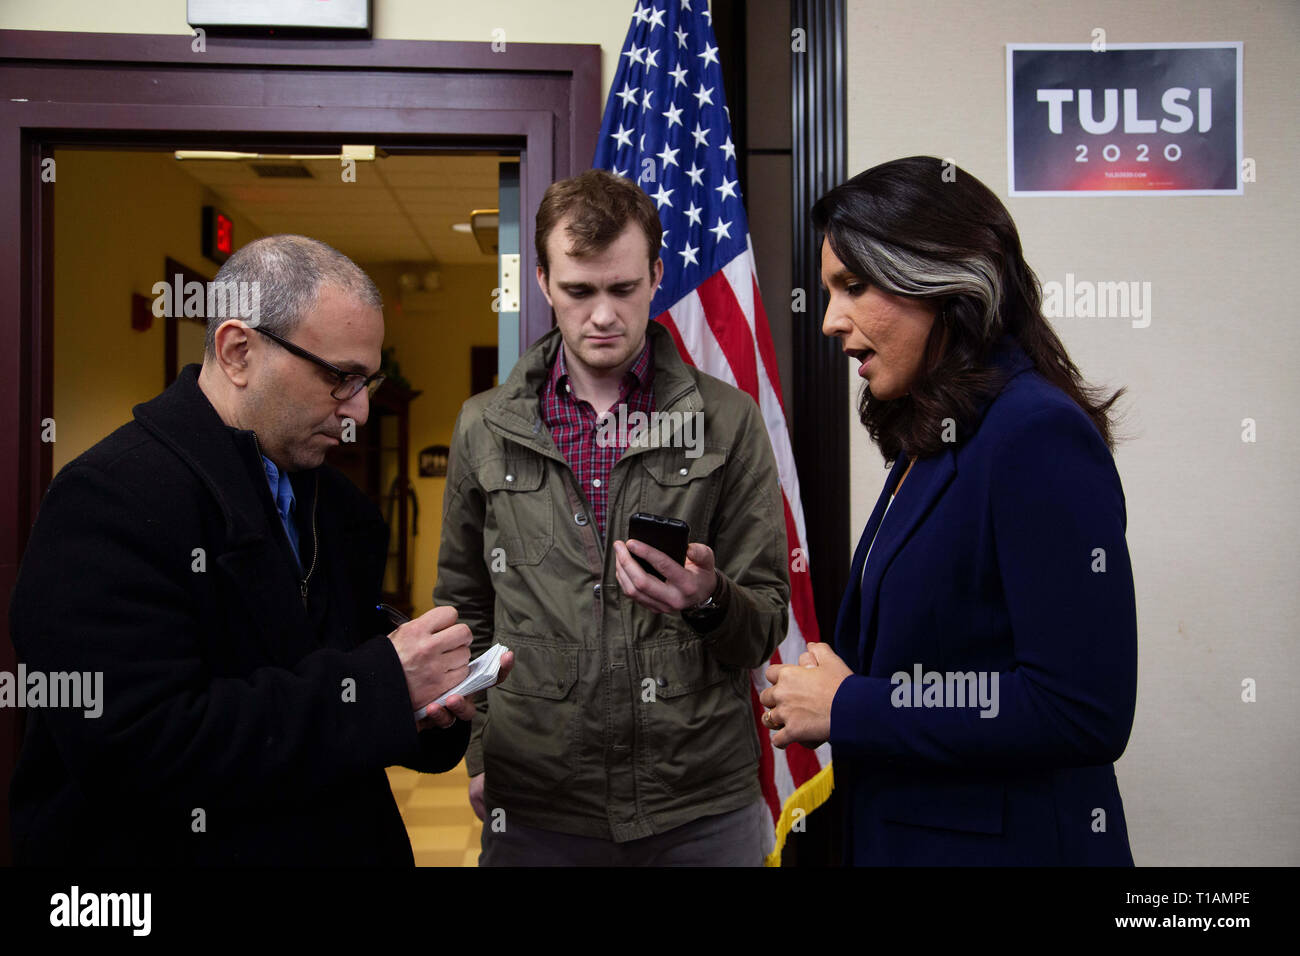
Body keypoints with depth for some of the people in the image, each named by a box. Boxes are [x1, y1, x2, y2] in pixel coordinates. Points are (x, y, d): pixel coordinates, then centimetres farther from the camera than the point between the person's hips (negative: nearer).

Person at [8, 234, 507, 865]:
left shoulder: (337, 505, 5)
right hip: (182, 845, -7)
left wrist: (421, 706, -10)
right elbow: (134, 746, -28)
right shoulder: (110, 500, -20)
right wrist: (379, 683, -27)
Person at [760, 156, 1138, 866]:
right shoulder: (930, 442, 8)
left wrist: (847, 708, -18)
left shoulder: (1041, 437, -19)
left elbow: (1085, 712, -25)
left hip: (1007, 840, -8)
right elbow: (939, 663, 10)